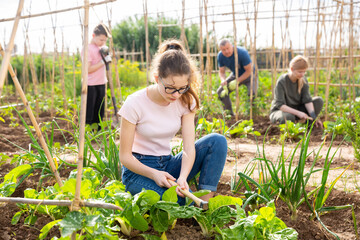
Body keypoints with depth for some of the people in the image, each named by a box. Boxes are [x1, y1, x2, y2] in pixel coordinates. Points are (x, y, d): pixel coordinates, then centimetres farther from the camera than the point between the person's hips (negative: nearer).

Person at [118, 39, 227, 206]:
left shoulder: (185, 101, -5)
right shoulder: (135, 103, -17)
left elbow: (189, 148, -12)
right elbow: (125, 156, -13)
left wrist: (182, 177, -32)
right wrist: (154, 174, -29)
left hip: (168, 164, 5)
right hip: (139, 169, -5)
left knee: (217, 141, -18)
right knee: (181, 200, -34)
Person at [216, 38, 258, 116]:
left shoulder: (242, 53, -31)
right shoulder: (220, 56, -16)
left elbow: (249, 70, -26)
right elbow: (221, 71, -5)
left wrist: (237, 81, -32)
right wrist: (223, 80, -28)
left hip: (249, 75, -5)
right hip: (235, 75, 5)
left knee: (252, 93, -32)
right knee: (221, 91, -10)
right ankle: (229, 114, 4)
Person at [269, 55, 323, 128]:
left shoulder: (303, 80, -6)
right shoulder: (281, 82, -22)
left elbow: (307, 100, -13)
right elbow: (280, 105, -28)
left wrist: (313, 116, -29)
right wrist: (298, 113, -38)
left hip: (295, 109, 5)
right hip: (280, 110, -5)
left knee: (319, 101, -15)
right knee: (288, 117, -42)